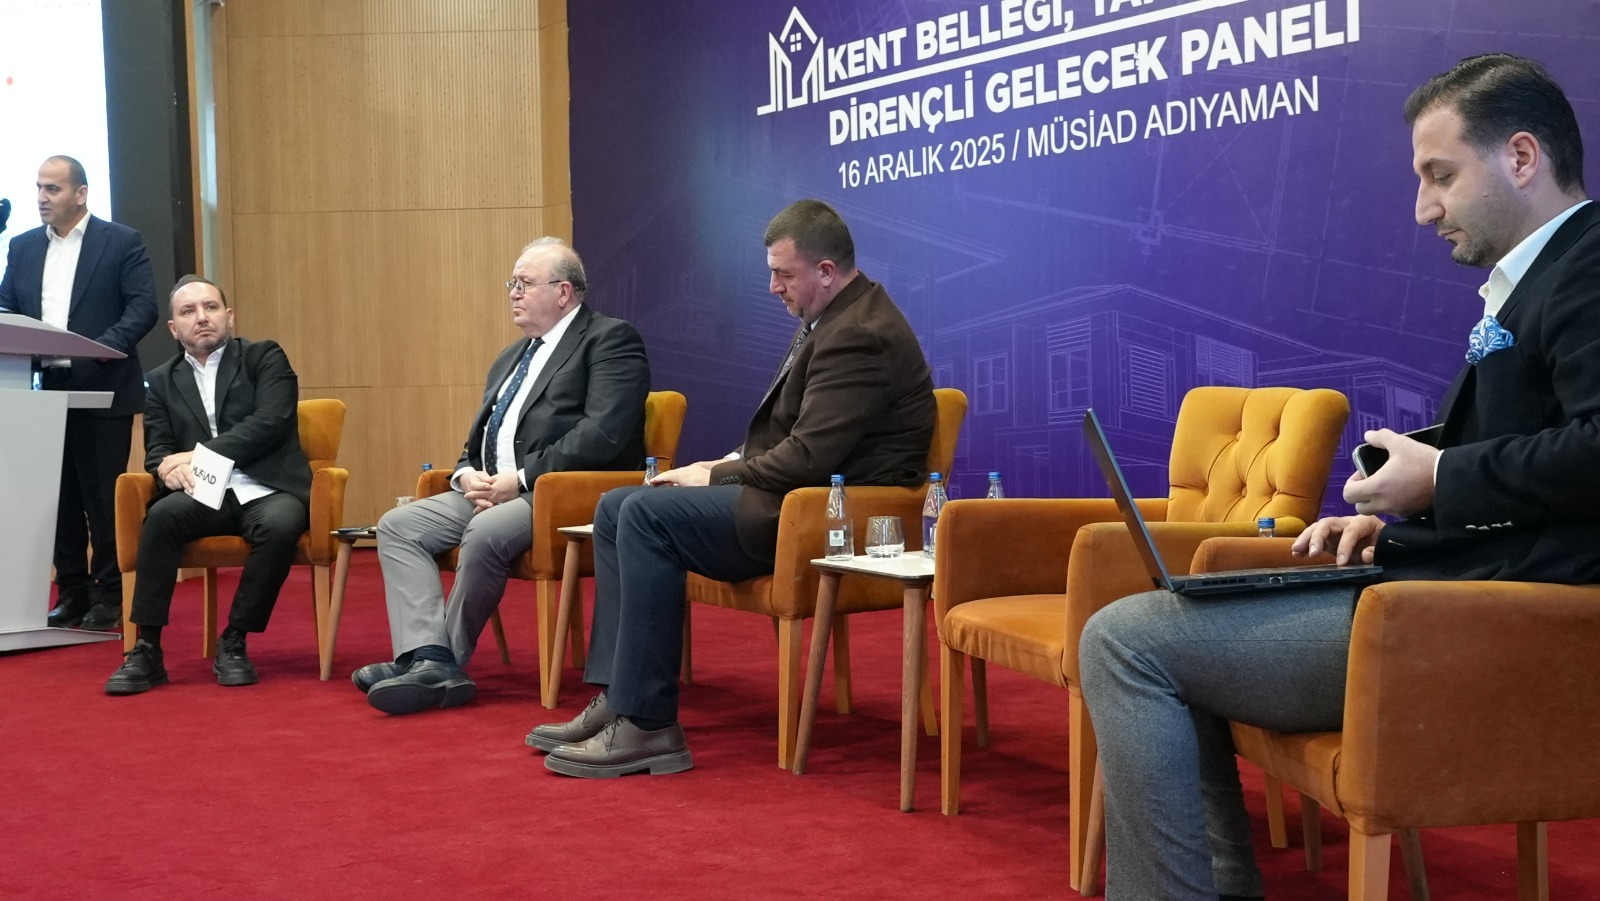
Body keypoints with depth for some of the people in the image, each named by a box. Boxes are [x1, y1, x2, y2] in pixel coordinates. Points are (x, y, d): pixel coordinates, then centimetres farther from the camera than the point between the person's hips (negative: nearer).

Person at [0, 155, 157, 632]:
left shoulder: (122, 242, 0)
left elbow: (143, 306, -8)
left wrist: (109, 344, -23)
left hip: (102, 390, -5)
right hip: (45, 390, 5)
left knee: (103, 498, -2)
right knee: (60, 497, 7)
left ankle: (109, 597, 7)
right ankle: (72, 593, 16)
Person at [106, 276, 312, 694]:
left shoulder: (265, 357, 6)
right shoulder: (161, 380, 17)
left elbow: (270, 423, -9)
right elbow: (157, 450, 9)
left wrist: (198, 455, -16)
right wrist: (169, 469, -17)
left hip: (266, 490, -2)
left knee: (280, 525, -35)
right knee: (163, 515, -30)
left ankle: (233, 642, -17)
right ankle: (146, 649, -22)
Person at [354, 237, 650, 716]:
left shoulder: (611, 340, -5)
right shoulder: (511, 357, 23)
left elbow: (603, 433, -19)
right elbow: (478, 439, 24)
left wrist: (521, 478, -18)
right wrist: (468, 476, 0)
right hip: (493, 491, 9)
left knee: (485, 533, -33)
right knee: (398, 526, -7)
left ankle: (445, 660, -13)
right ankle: (430, 660, -19)